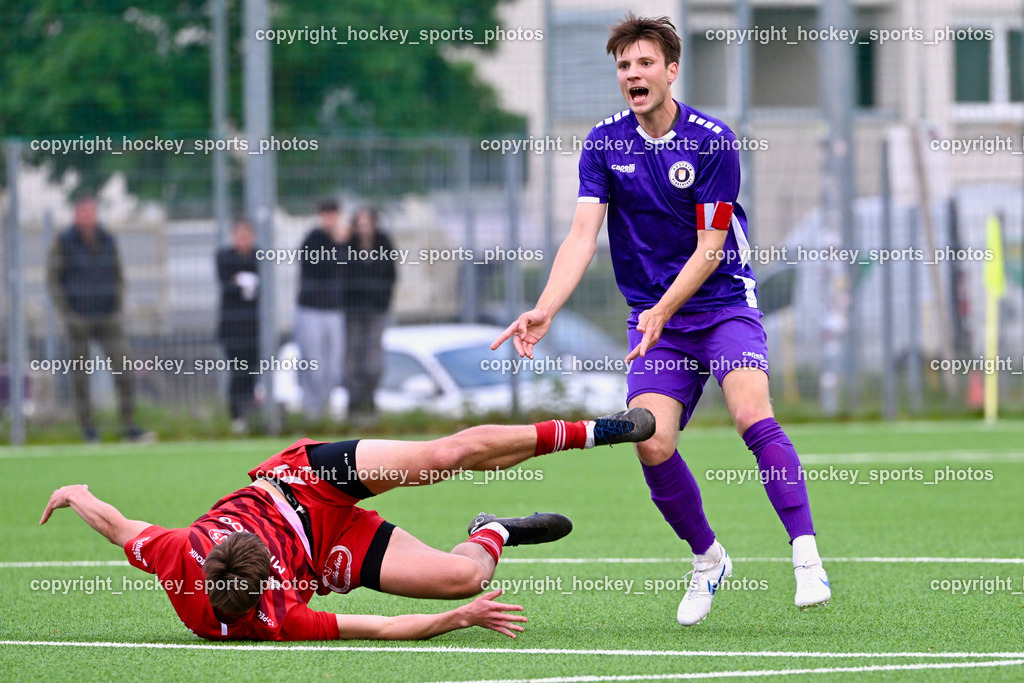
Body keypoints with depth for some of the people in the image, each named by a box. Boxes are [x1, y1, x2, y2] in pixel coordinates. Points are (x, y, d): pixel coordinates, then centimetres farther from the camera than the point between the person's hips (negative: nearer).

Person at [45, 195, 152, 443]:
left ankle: (129, 427, -5)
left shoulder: (108, 242, 6)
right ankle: (88, 429, 11)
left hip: (107, 318, 3)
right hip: (78, 318, -3)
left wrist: (119, 310, 3)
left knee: (125, 371, -8)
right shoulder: (63, 243, -4)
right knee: (80, 375, 2)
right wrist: (66, 315, -10)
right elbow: (53, 280, -3)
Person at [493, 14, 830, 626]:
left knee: (752, 415, -27)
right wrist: (545, 311, -23)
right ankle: (708, 559, 10)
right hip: (653, 315, 3)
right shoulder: (604, 144, 0)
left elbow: (710, 248, -12)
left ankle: (806, 557, -25)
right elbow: (583, 235, -8)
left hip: (723, 304, -3)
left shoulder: (713, 141, -10)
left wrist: (663, 310, -26)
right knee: (653, 444, -14)